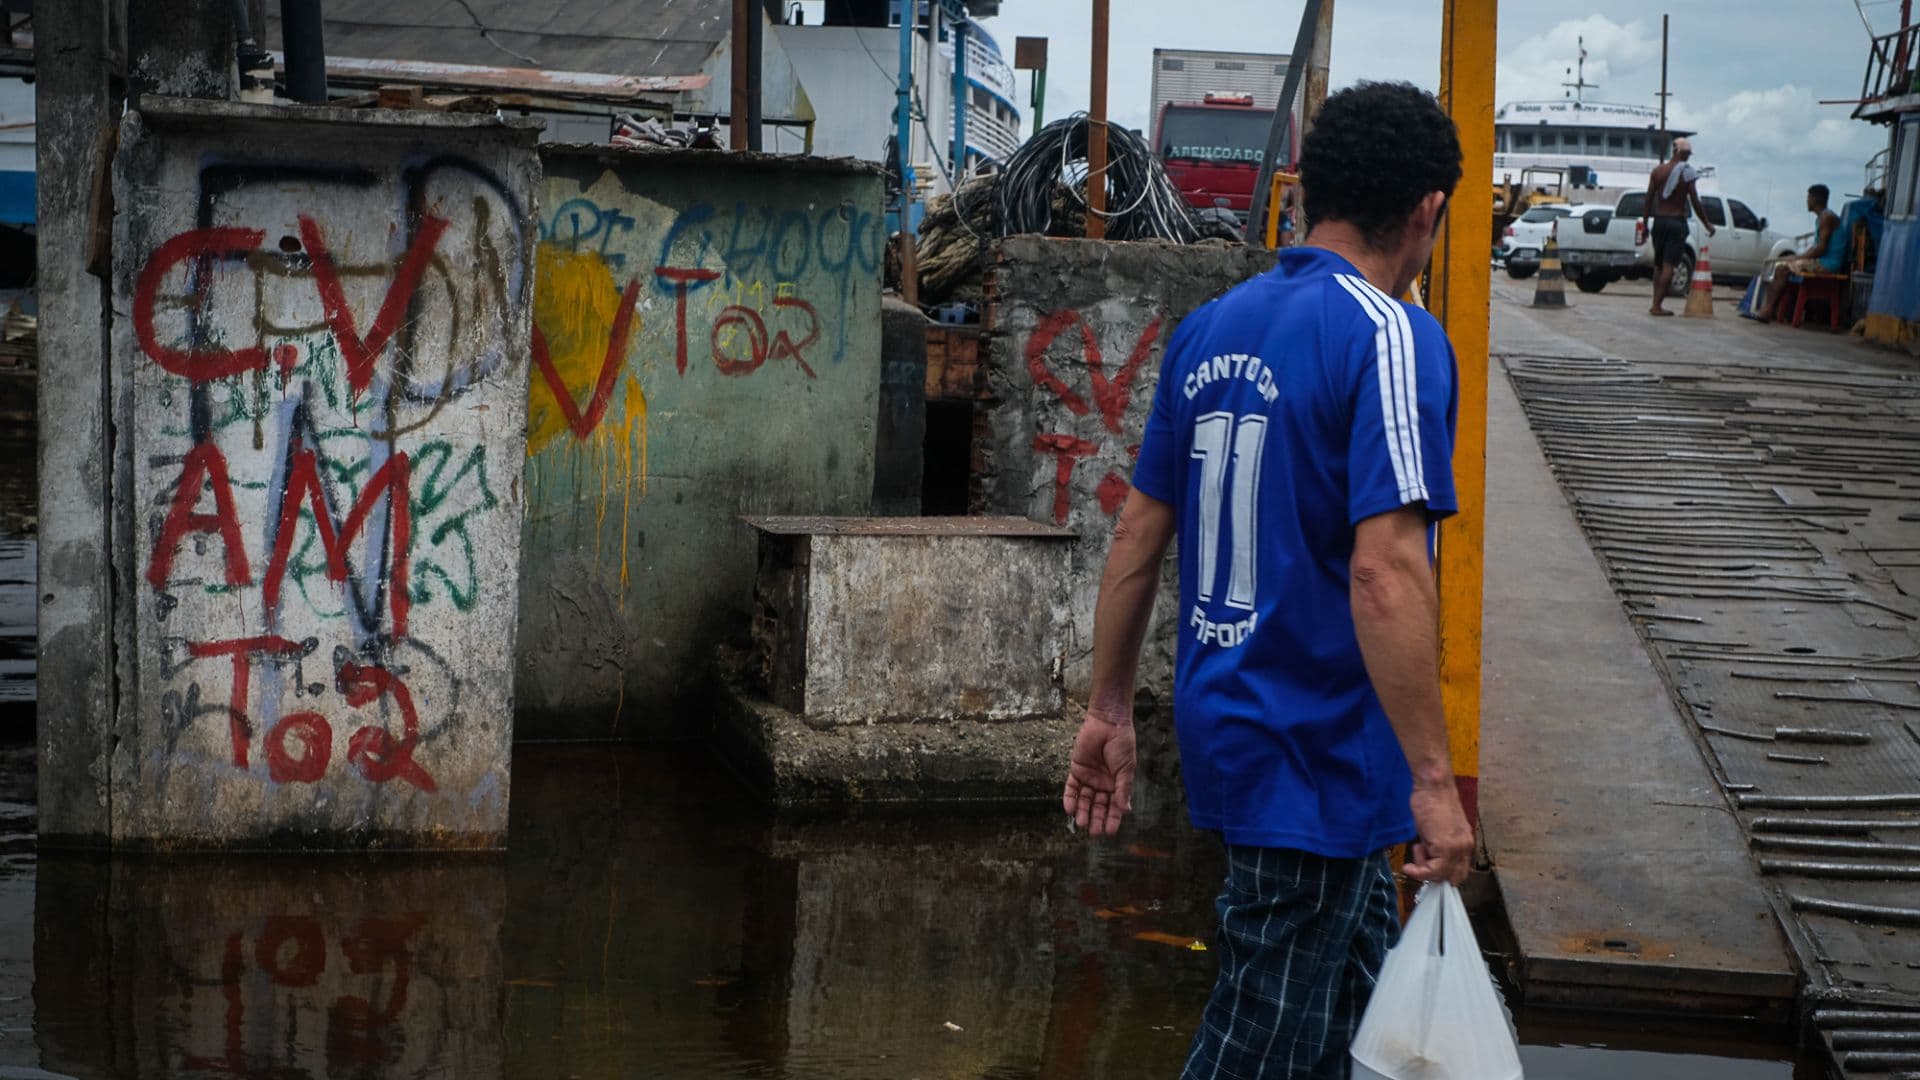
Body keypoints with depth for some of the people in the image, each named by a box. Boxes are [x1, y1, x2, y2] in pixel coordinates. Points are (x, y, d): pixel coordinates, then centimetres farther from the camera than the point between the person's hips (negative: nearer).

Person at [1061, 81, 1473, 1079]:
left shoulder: (1210, 329, 7)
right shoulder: (1391, 338, -16)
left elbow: (1138, 529, 11)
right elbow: (1383, 569, -24)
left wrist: (1108, 710, 18)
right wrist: (1432, 780, -21)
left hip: (1225, 726, 8)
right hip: (1317, 760, -8)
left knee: (1362, 997, 22)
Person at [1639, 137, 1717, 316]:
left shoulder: (1658, 170, 3)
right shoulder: (1687, 173, -9)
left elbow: (1649, 198, 4)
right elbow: (1695, 202, -8)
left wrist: (1645, 223, 11)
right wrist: (1707, 224, 1)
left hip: (1659, 220, 4)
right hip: (1677, 221, -4)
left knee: (1658, 265, 14)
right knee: (1669, 266, -6)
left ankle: (1656, 303, 12)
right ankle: (1657, 305, -12)